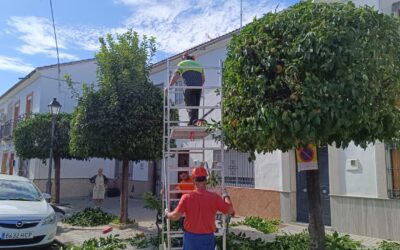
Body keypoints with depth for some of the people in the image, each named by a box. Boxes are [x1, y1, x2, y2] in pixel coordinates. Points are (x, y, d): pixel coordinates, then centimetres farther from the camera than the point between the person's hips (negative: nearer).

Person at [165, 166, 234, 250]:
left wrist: (167, 214, 8)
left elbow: (176, 216, -14)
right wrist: (226, 196, 13)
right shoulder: (214, 197, -11)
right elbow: (230, 210, -3)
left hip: (190, 236, 0)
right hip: (207, 237, 0)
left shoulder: (187, 197, -12)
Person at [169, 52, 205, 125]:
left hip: (189, 86, -4)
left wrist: (169, 86, 11)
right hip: (198, 87, 4)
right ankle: (195, 122, 5)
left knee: (190, 105, -10)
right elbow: (203, 79, 30)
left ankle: (193, 120, -30)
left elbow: (175, 76, 7)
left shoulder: (182, 63, 19)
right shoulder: (199, 64, 31)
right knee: (196, 105, 9)